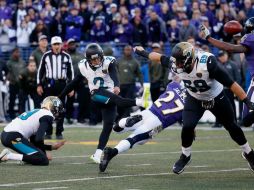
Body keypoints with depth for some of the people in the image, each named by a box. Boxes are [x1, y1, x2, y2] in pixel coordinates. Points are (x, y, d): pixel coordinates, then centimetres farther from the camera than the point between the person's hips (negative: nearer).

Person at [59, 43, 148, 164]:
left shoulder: (108, 62, -11)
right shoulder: (84, 67, -1)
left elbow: (114, 75, -30)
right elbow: (73, 83, 10)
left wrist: (116, 86, -53)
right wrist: (59, 97, 13)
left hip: (110, 96, 0)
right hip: (97, 95, 0)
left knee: (108, 125, -7)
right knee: (116, 99, -32)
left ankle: (97, 154, -2)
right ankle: (139, 102, -51)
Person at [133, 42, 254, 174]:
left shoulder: (208, 63, -40)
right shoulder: (175, 64, -27)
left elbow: (231, 84, -34)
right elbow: (160, 57, -4)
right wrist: (143, 53, 10)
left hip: (217, 99, -2)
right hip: (194, 99, 2)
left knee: (232, 127, 9)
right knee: (187, 126, -15)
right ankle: (185, 156, 11)